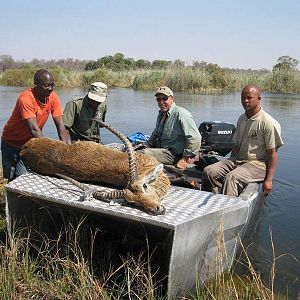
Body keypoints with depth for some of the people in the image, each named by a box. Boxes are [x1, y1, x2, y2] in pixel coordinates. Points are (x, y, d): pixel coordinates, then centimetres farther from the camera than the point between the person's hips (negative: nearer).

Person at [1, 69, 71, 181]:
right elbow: (34, 129, -36)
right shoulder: (25, 99, -29)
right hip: (12, 144, -4)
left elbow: (61, 126, -15)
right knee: (14, 179, 1)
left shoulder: (53, 97, -13)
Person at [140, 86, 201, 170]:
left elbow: (195, 138, -22)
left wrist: (184, 159, -21)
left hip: (174, 153, -9)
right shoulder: (161, 114, 15)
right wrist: (147, 146, 16)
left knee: (143, 154, -26)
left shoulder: (181, 113, -16)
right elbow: (155, 134, 32)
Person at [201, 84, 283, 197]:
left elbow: (273, 153, -10)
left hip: (257, 164, -7)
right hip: (238, 160, 7)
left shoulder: (269, 123, -10)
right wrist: (229, 165, 12)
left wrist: (269, 180, -14)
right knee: (208, 171, -14)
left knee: (231, 177, -34)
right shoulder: (241, 119, 14)